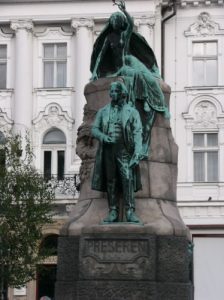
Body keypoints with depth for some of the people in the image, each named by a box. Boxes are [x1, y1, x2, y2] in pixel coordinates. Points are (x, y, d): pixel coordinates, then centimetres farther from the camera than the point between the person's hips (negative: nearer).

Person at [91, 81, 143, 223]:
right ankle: (113, 212, 4)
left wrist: (138, 151, -14)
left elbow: (138, 132, -1)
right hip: (108, 150, 3)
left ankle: (130, 212, -15)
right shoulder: (103, 112, 16)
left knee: (128, 179, -14)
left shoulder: (132, 112, 7)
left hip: (124, 151, -3)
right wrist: (103, 136, -9)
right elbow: (94, 129, 13)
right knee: (111, 181, 1)